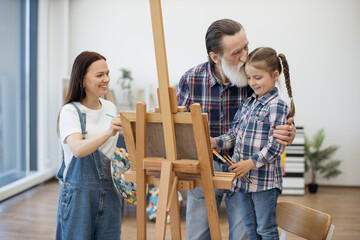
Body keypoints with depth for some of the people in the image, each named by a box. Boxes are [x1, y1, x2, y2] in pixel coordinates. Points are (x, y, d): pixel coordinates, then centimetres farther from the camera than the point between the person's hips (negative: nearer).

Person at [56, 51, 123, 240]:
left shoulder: (110, 108, 10)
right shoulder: (70, 111, -9)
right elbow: (78, 149, -28)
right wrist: (108, 133, -41)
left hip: (109, 191, 5)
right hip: (79, 191, -5)